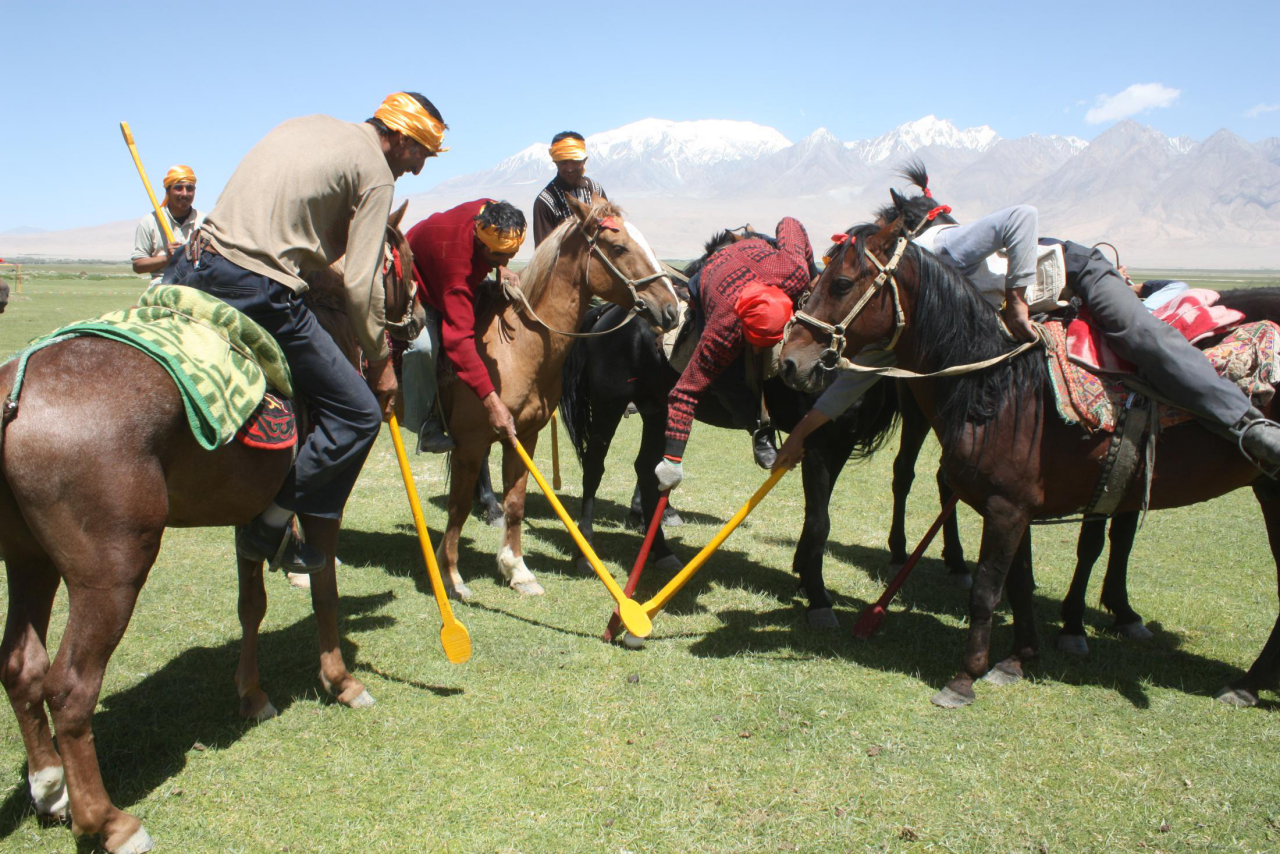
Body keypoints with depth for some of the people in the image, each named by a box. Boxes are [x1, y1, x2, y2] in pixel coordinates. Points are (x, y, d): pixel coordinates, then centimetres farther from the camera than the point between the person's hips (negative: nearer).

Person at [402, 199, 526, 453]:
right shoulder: (456, 260, -45)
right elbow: (459, 338, -50)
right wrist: (491, 401, -56)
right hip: (420, 287, -8)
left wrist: (500, 270, -22)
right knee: (423, 344, -35)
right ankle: (427, 425, -17)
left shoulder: (492, 216, -26)